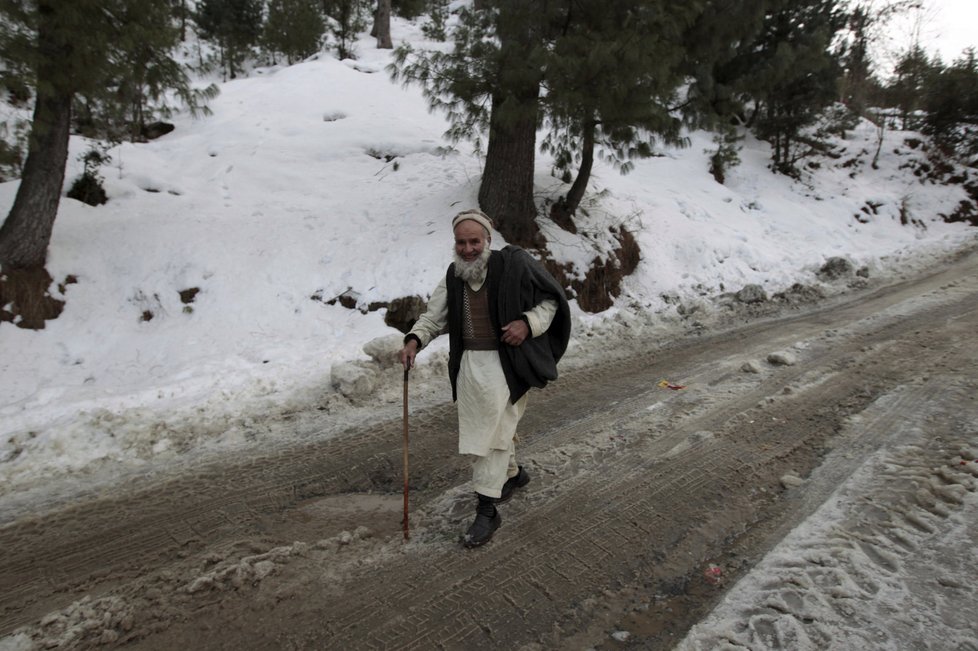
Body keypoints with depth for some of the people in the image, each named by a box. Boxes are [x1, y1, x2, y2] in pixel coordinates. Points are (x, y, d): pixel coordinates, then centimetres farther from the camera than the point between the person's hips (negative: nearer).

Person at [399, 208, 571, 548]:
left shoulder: (514, 264, -11)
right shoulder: (454, 276, 6)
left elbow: (552, 298, -3)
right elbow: (435, 314, 9)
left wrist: (529, 322, -19)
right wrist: (415, 339, -8)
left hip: (505, 364, -6)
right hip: (469, 364, 7)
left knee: (494, 431, -5)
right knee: (482, 427, 19)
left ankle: (487, 510, 6)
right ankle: (513, 473, 45)